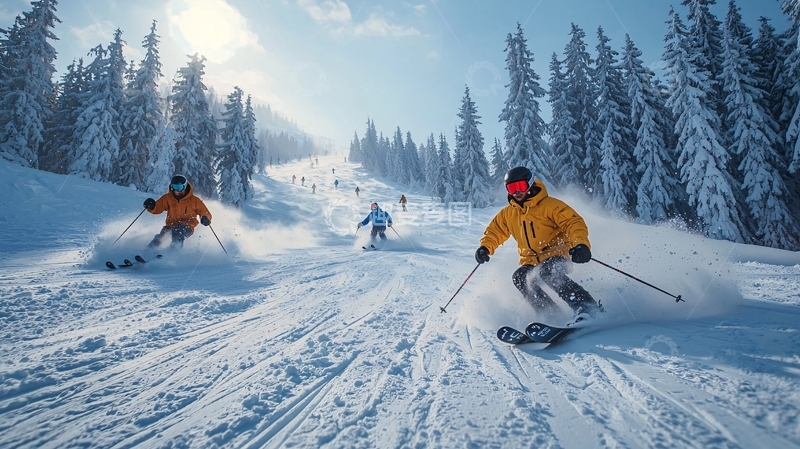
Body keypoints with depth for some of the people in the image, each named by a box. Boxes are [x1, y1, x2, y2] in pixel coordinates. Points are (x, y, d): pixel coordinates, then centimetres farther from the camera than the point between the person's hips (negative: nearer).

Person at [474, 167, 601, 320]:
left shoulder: (549, 204, -9)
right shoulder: (508, 214, 8)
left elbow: (574, 222, -16)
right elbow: (494, 231, 17)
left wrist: (581, 244, -35)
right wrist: (485, 247, -4)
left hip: (555, 253, -5)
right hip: (530, 260, 6)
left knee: (548, 272, -36)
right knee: (520, 278, -23)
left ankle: (588, 309, -37)